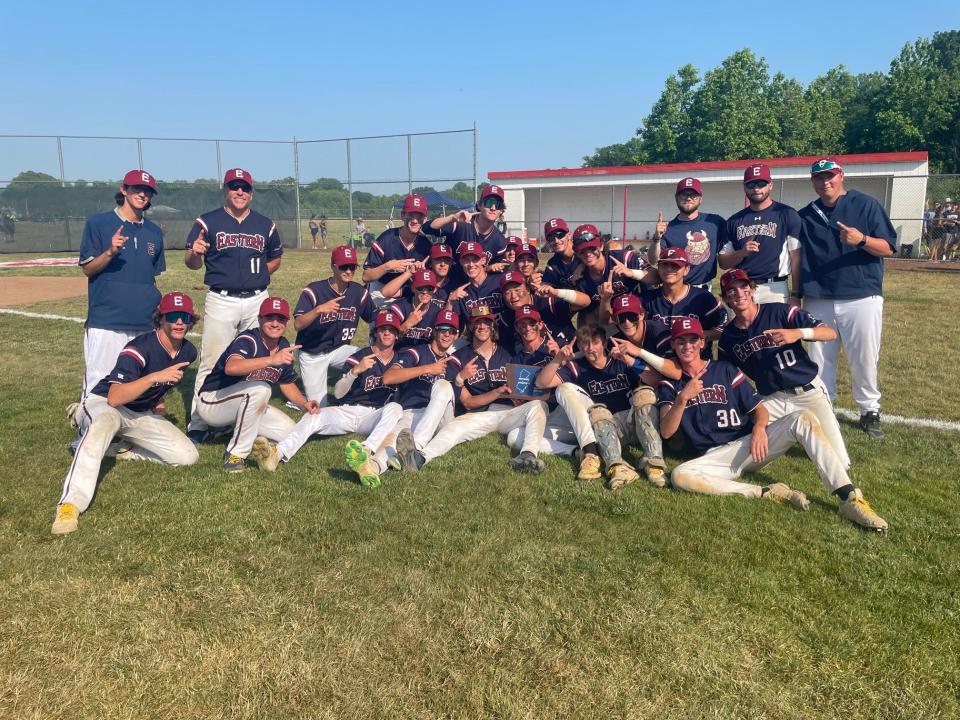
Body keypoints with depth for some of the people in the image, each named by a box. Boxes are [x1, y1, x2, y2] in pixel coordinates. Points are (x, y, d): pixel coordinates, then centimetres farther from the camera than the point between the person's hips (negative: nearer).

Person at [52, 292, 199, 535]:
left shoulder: (188, 351, -4)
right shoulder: (140, 348, -26)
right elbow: (114, 398, -38)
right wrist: (154, 377, -45)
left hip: (142, 414, 6)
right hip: (102, 404, -6)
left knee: (188, 456, -9)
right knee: (105, 422, -44)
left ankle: (130, 451, 15)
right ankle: (70, 505, -50)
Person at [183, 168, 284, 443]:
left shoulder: (265, 225, 10)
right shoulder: (207, 222, 1)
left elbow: (275, 259, 21)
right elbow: (192, 263, -1)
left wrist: (258, 275, 5)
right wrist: (195, 252, -23)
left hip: (257, 301, 3)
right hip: (221, 301, -3)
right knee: (211, 363, -4)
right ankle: (197, 425, 1)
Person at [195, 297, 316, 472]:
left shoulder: (284, 347, -1)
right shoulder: (248, 340, -24)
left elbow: (287, 382, 13)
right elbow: (231, 368, -46)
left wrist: (304, 403, -5)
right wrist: (272, 360, -56)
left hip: (246, 404, 8)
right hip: (212, 403, -7)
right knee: (260, 388, -35)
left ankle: (234, 427, 14)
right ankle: (236, 454, -22)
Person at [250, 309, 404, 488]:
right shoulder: (360, 357, 2)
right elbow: (338, 393, -9)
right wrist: (356, 370, -24)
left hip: (375, 416, 1)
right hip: (346, 412, 0)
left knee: (395, 407, -30)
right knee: (313, 416, -26)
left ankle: (366, 452, -55)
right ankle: (276, 455, -52)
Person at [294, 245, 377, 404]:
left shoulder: (359, 292, -5)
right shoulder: (314, 290, -19)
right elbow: (297, 325, -27)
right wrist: (318, 309, -44)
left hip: (340, 349, 4)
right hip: (312, 355, -3)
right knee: (318, 406, -6)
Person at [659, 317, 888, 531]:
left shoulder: (724, 369, 11)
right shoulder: (671, 384, 8)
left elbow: (759, 409, 7)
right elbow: (666, 432, -5)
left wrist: (759, 427, -17)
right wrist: (683, 398, -21)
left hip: (753, 443, 2)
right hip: (717, 457, -1)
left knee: (803, 419, -22)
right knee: (680, 475, -32)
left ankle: (849, 498, -31)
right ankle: (767, 493, -29)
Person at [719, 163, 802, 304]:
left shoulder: (787, 215, 2)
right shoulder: (734, 221, 12)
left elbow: (796, 258, -2)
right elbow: (723, 263, 12)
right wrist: (742, 253, -9)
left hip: (774, 289, -3)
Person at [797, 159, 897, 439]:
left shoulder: (867, 205, -1)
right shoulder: (805, 216, 9)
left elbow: (888, 248, -5)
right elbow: (797, 258, 13)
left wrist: (861, 240, -24)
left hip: (862, 298, -3)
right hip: (817, 301, 3)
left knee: (864, 360, 2)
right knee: (819, 361, 9)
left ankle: (870, 412, 17)